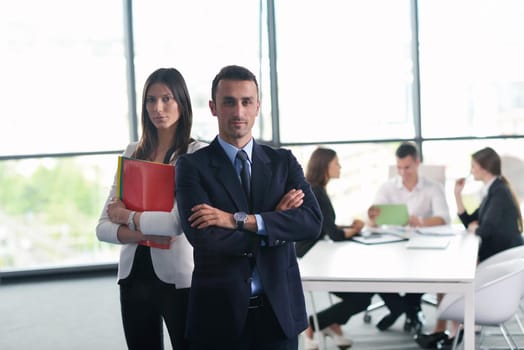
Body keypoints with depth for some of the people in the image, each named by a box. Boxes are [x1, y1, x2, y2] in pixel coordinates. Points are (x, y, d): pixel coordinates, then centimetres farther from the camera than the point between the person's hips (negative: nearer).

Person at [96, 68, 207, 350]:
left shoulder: (196, 153, -8)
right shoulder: (133, 152, 7)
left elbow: (181, 221, -21)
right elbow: (103, 227, 3)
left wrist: (126, 215, -7)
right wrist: (142, 233, -15)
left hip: (177, 277, -5)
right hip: (133, 275, 5)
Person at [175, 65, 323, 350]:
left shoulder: (283, 161, 5)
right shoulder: (192, 166, -3)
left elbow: (313, 222, -9)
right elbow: (204, 237, -16)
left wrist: (240, 220, -18)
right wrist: (276, 221, -11)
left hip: (278, 310, 2)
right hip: (220, 311, -2)